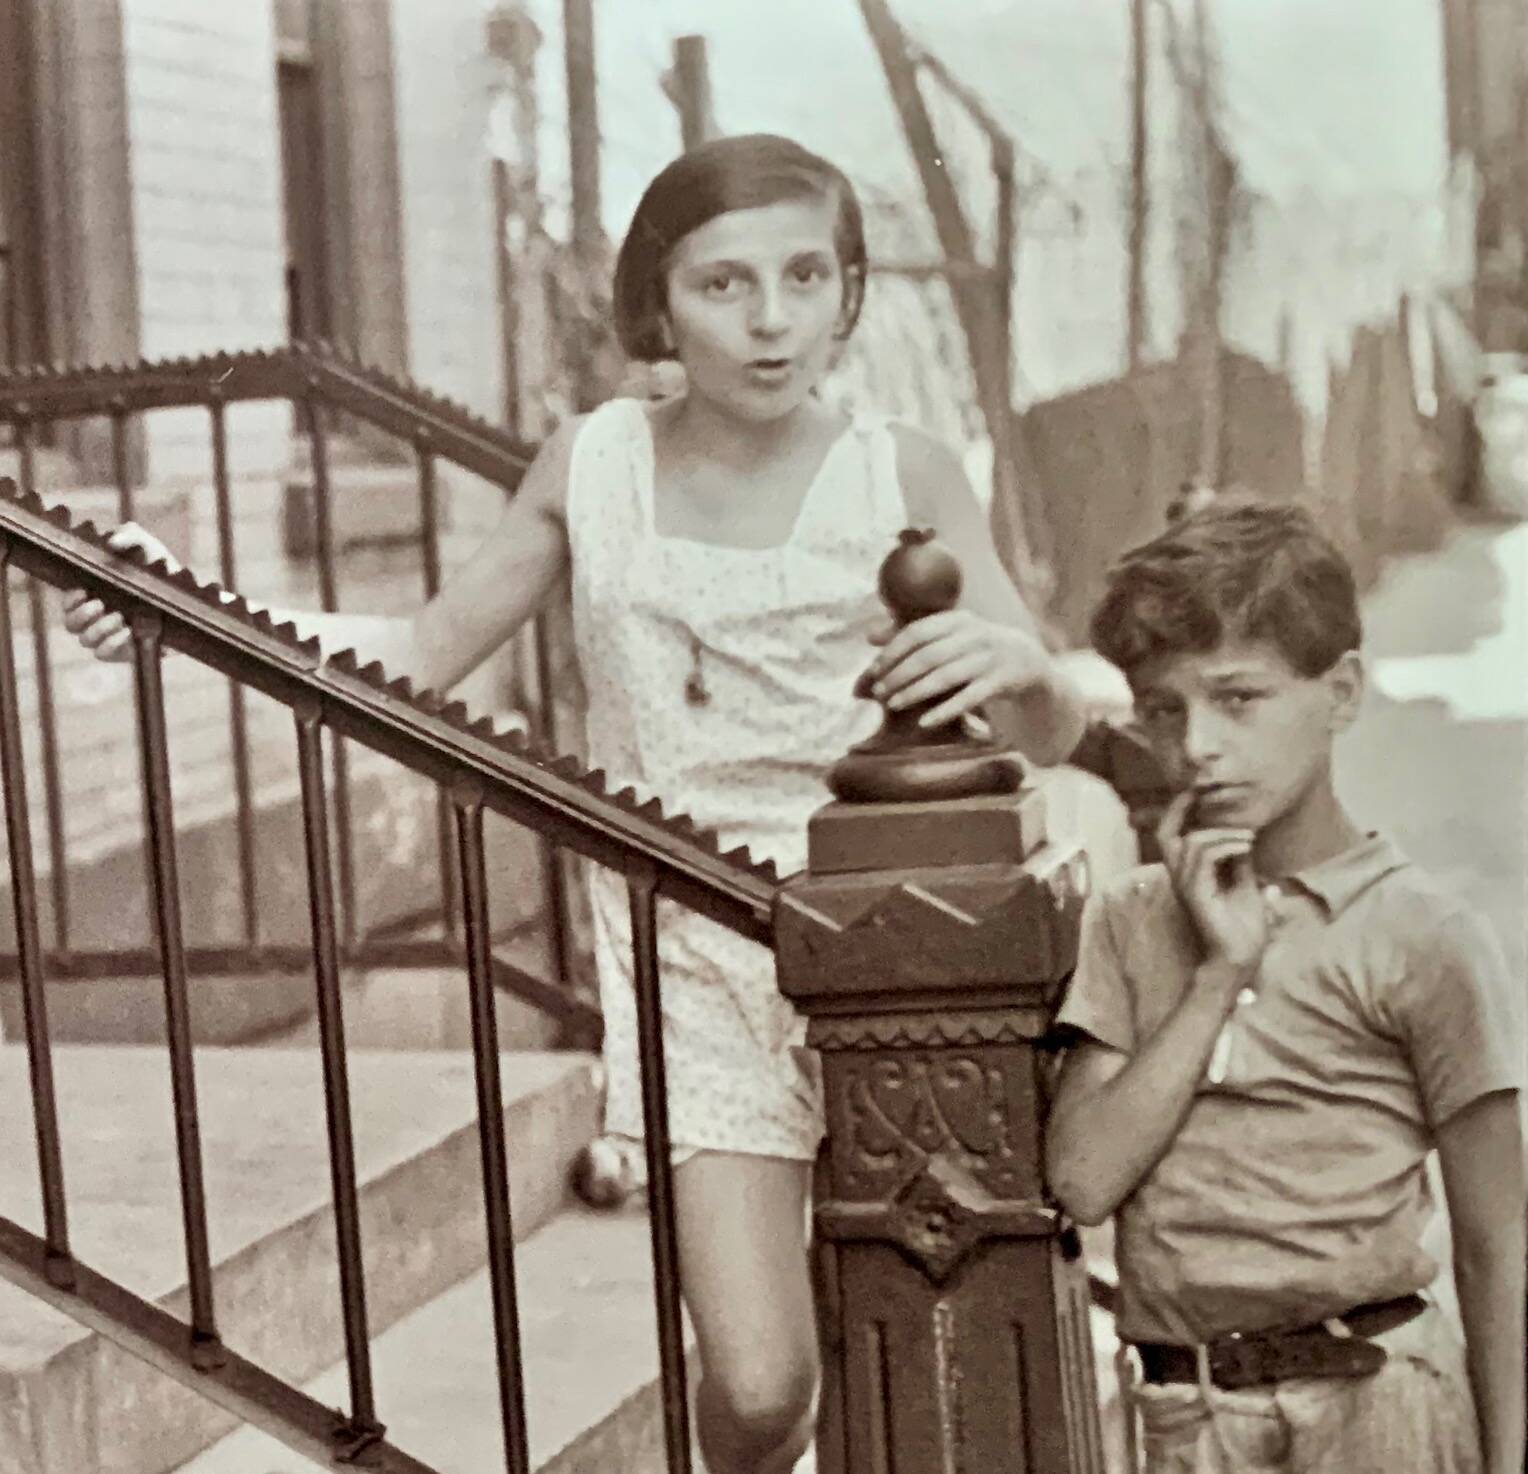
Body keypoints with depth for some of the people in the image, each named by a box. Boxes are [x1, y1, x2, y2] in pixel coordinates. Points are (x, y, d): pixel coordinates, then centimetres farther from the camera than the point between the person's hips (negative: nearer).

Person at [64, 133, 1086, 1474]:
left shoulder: (901, 474, -5)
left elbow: (1055, 731, -5)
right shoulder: (593, 466, 1)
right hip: (693, 948, 1)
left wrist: (1018, 662, -29)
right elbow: (429, 652, 9)